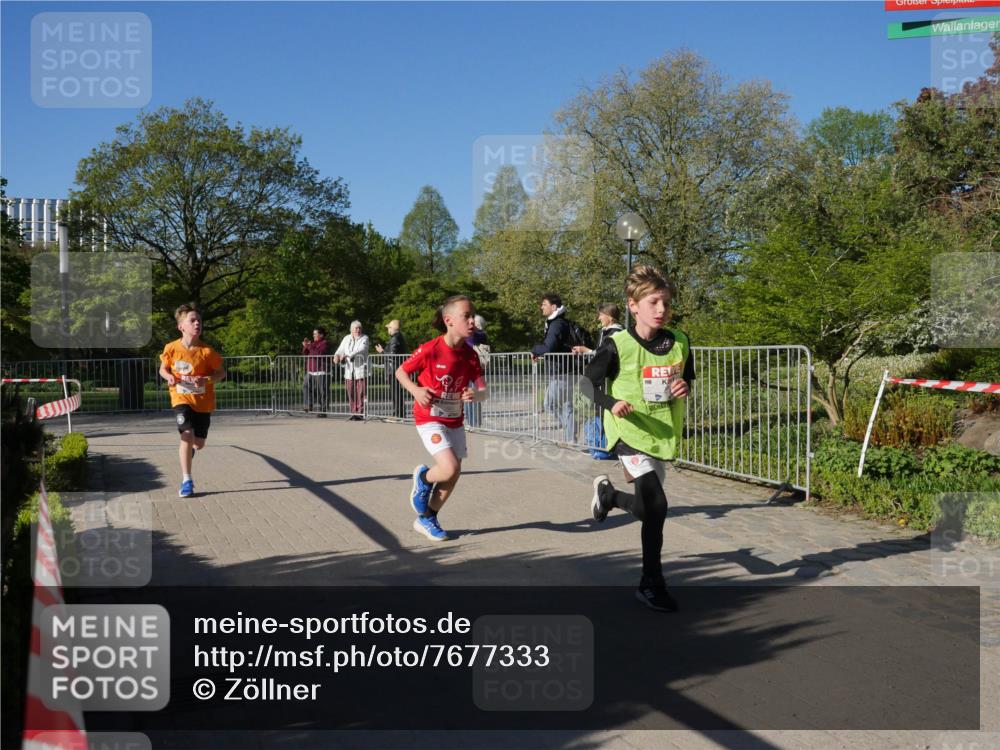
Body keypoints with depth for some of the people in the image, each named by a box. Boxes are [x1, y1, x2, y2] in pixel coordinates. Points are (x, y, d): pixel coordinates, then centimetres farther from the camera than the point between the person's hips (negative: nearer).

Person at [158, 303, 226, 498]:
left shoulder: (207, 351, -12)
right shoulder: (171, 348, -8)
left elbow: (221, 372, -4)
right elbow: (163, 369, 9)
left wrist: (206, 380, -23)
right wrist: (169, 377, -14)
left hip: (203, 401, 1)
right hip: (182, 398, -1)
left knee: (199, 444, 8)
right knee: (187, 434, -20)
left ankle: (189, 450, 49)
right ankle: (186, 481, -10)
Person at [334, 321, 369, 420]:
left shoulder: (364, 338, 2)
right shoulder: (347, 339, 15)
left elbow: (361, 350, -15)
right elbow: (340, 350, 13)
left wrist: (347, 355, -24)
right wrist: (337, 355, -11)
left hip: (361, 370, -4)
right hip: (349, 370, 4)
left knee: (361, 393, -8)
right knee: (351, 393, 1)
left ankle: (360, 413, -4)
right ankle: (354, 412, 8)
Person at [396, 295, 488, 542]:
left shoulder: (470, 355, -6)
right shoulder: (430, 350, -20)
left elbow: (483, 392, -7)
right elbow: (400, 372, -7)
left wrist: (475, 396, -30)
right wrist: (416, 391, -24)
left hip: (455, 420, 6)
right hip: (430, 418, -6)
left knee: (453, 476, 9)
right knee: (450, 468, -22)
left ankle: (426, 519, 29)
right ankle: (423, 477, 14)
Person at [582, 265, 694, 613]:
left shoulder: (680, 342, -1)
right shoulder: (617, 345, -14)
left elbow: (687, 379, 15)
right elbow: (587, 383, -5)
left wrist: (684, 387, -9)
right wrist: (612, 403, -23)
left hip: (663, 434, 6)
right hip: (630, 433, -5)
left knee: (648, 508, 13)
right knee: (656, 505, -14)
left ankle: (607, 494, 47)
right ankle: (652, 584, 7)